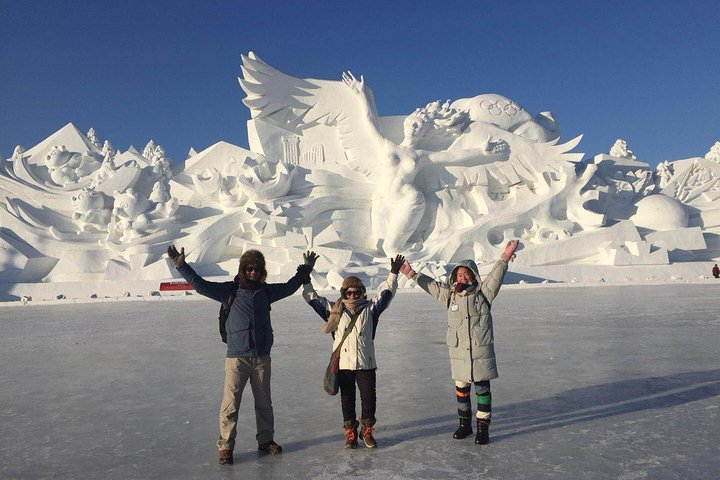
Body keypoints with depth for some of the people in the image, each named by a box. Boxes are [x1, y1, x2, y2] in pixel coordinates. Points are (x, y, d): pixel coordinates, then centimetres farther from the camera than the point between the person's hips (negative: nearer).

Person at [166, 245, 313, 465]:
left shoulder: (266, 291, 9)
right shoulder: (230, 290, -2)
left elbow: (289, 287, 25)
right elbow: (201, 285, -10)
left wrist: (305, 270, 29)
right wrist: (181, 265, -18)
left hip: (261, 356, 4)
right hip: (237, 356, -4)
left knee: (264, 402, 13)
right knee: (231, 403, -4)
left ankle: (266, 440, 29)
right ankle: (225, 446, 10)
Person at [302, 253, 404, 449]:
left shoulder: (370, 309, 6)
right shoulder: (335, 310, 5)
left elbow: (386, 292, 6)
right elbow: (312, 297, 4)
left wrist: (393, 274, -2)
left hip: (366, 362, 0)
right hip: (343, 363, 0)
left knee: (369, 398, 5)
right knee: (347, 399, 9)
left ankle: (367, 431, 24)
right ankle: (350, 432, 25)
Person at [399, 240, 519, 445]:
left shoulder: (483, 293, -2)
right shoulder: (449, 295, 7)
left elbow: (495, 276, -15)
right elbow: (430, 284, 12)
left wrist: (504, 258, -29)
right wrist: (412, 274, 9)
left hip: (481, 351, -3)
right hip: (458, 352, 3)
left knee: (482, 389, 4)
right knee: (461, 388, 13)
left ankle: (483, 428, 16)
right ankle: (465, 424, 30)